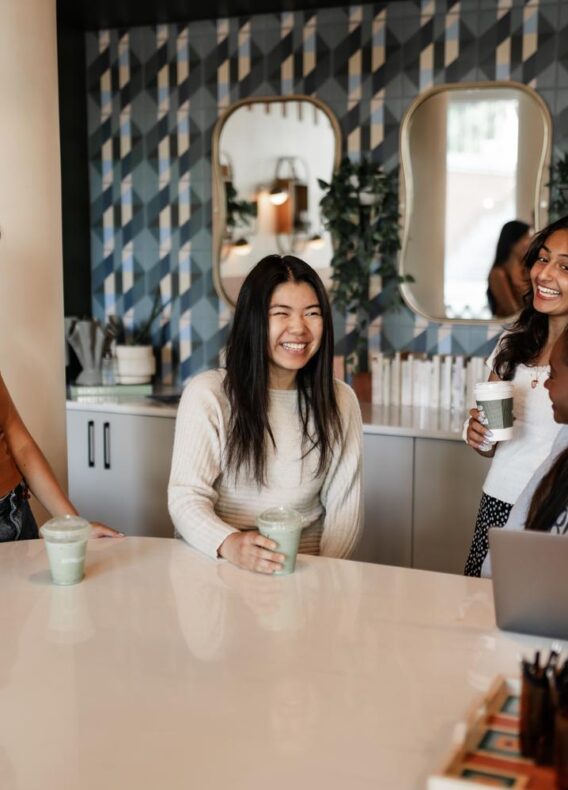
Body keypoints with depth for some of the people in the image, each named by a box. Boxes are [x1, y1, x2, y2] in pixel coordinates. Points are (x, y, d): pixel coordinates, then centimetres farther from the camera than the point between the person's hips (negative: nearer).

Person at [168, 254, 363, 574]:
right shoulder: (207, 394, -5)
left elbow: (344, 506, 3)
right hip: (217, 565, -2)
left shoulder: (339, 401, 5)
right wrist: (230, 544, -30)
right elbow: (187, 497, -11)